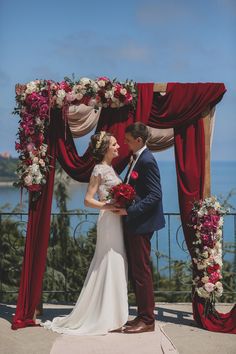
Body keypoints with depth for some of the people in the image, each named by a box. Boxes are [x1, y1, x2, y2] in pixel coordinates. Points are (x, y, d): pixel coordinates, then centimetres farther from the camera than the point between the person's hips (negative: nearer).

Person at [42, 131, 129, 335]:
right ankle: (107, 319, 5)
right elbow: (88, 200, -14)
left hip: (117, 221, 9)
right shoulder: (99, 169, -10)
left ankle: (112, 315, 22)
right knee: (109, 267, -4)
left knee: (116, 267, 12)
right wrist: (108, 206, -24)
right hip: (109, 221, -9)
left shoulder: (110, 169, 15)